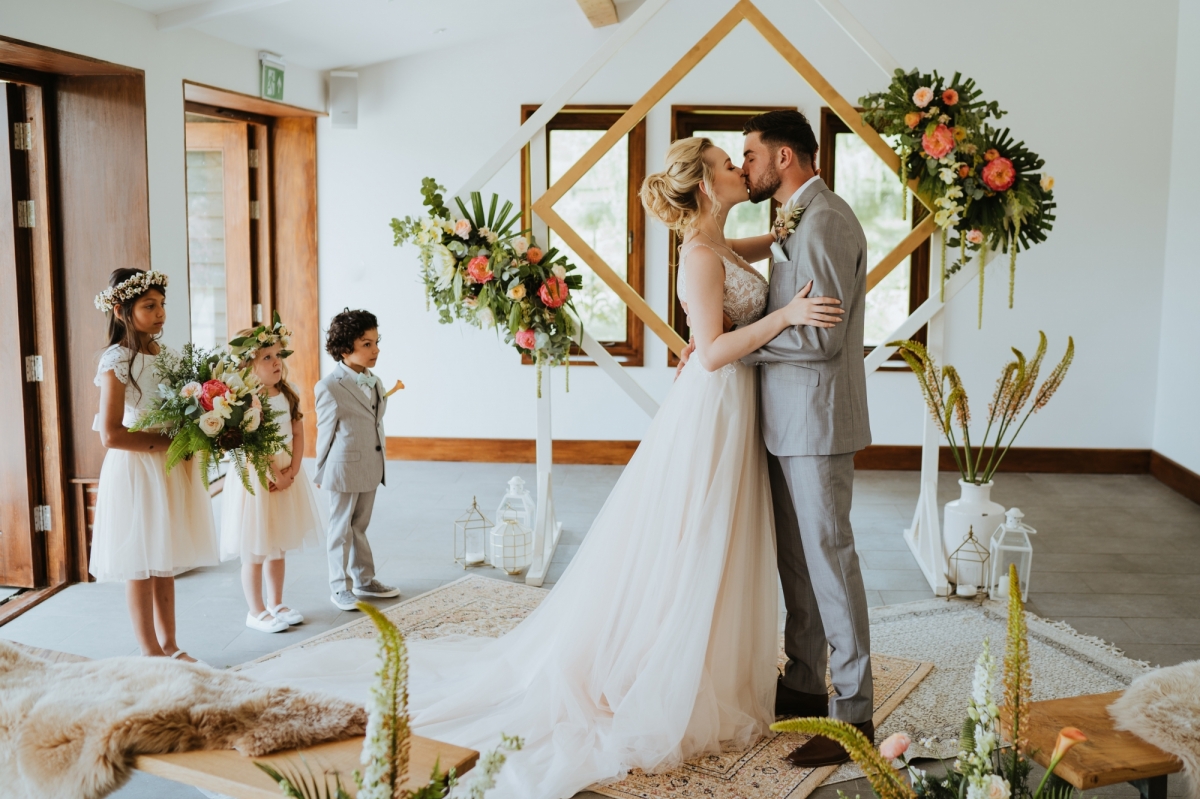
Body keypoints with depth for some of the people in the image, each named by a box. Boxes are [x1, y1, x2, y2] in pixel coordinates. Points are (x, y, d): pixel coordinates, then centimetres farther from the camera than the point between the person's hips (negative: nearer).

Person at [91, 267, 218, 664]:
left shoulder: (164, 354, 7)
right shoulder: (116, 362, -14)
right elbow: (111, 435, -19)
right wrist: (169, 442, -18)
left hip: (171, 468, 7)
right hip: (136, 471, -7)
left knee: (167, 562, 14)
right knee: (141, 566, 4)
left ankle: (169, 644, 25)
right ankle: (149, 651, 16)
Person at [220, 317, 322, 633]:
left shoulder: (287, 394, 6)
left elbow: (298, 434, 5)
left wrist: (293, 469, -6)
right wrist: (275, 474, -16)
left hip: (287, 475, 7)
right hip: (256, 479, -7)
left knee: (279, 547, 17)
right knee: (255, 552, 3)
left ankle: (276, 604, 29)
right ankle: (256, 612, 14)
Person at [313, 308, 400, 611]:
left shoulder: (374, 383, 6)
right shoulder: (330, 387, -14)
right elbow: (325, 432, -8)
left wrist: (380, 465, 11)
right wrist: (322, 472, -1)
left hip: (371, 468, 6)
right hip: (344, 469, -6)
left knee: (360, 527, 18)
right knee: (342, 529, 6)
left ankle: (364, 580, 29)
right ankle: (340, 588, 17)